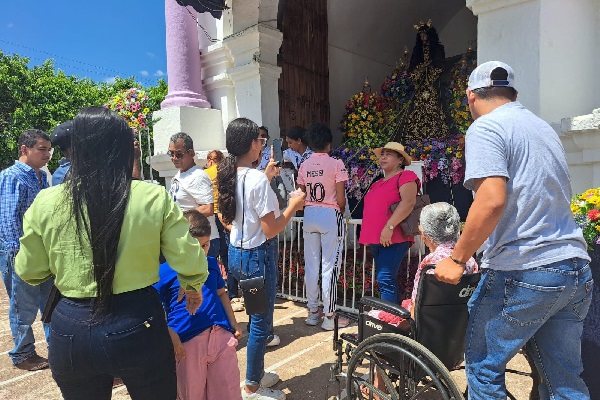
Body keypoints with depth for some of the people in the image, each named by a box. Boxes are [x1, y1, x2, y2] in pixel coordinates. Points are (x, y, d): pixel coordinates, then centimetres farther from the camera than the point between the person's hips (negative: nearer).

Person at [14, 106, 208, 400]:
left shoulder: (46, 202, -8)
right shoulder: (154, 198, -13)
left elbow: (29, 272, 6)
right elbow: (189, 264, -9)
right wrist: (193, 288, 12)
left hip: (71, 327, 2)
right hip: (138, 325, -1)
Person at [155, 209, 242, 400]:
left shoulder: (212, 264, 10)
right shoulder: (165, 271, -7)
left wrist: (233, 323, 13)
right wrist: (171, 337, -17)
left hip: (222, 335, 4)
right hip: (188, 341, -4)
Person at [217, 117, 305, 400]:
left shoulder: (230, 176, 4)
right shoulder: (257, 179, -22)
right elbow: (270, 230, -21)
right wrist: (293, 206, -8)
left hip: (236, 253, 9)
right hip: (257, 256, -9)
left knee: (258, 318, 23)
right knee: (261, 323, 8)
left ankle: (257, 373, 40)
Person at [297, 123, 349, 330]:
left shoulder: (304, 165, 5)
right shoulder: (336, 164, -9)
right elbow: (341, 199, -11)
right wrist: (341, 211, 8)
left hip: (309, 215, 5)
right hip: (330, 215, -5)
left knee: (311, 265, 11)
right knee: (330, 267, 1)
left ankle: (312, 312, 21)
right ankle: (329, 316, 9)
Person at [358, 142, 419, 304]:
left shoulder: (405, 176, -4)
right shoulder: (378, 184, 23)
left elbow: (409, 202, -19)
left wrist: (389, 226, -25)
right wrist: (368, 236, 22)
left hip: (393, 239, -9)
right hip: (376, 240, 9)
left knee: (385, 279, -16)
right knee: (384, 280, 12)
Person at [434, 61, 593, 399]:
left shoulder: (486, 127, -8)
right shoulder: (544, 128, 19)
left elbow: (492, 200, -23)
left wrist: (457, 259, -13)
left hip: (524, 271, -8)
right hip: (576, 269, 8)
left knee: (484, 366, 9)